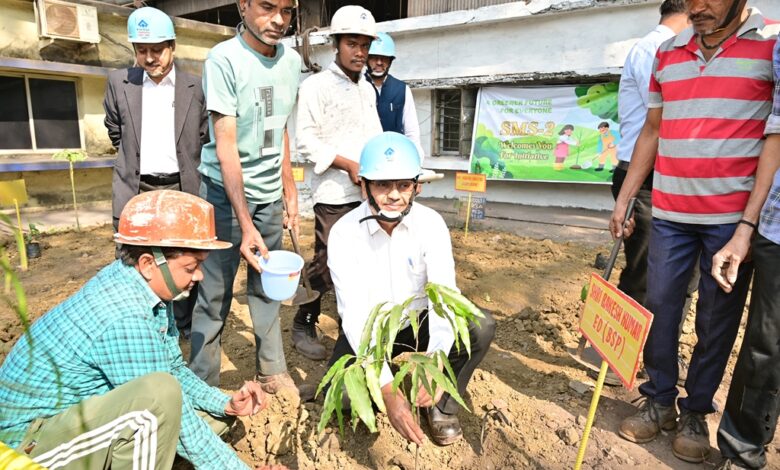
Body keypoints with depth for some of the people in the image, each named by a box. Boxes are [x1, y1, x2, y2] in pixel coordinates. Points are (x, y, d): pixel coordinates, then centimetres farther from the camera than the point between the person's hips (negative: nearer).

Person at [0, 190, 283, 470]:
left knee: (214, 415, 3)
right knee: (161, 394, -33)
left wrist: (226, 404, -9)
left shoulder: (145, 287, -5)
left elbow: (175, 371, 3)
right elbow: (170, 416, -26)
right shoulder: (124, 317, -32)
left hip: (89, 414, 8)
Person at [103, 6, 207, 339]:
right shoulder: (118, 82, 3)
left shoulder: (195, 87, 0)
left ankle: (186, 325, 28)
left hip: (182, 190, 0)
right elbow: (115, 132, 16)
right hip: (135, 192, 1)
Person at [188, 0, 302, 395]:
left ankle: (272, 370, 25)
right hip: (225, 191, -5)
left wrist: (289, 190, 12)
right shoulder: (223, 59, -13)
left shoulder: (292, 61, 4)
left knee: (266, 287, 11)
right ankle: (203, 385, 18)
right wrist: (245, 224, -25)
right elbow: (225, 147, -18)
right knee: (214, 295, 2)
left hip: (269, 194, 5)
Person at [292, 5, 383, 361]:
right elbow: (306, 141, -11)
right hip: (334, 195, -6)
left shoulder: (368, 89, 18)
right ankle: (303, 325, 17)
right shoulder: (316, 86, -2)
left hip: (369, 193, 6)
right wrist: (348, 164, -17)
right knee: (325, 265, -3)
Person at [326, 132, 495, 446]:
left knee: (481, 327, -24)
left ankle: (443, 403, 2)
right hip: (367, 331, -1)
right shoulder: (344, 233, -22)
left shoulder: (431, 224, -16)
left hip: (418, 325, 2)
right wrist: (387, 388, -38)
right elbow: (355, 315, -28)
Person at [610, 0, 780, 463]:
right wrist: (623, 199, 11)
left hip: (733, 216, -3)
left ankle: (696, 411, 25)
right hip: (669, 213, 4)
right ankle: (660, 400, 23)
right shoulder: (667, 53, 11)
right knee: (659, 307, 7)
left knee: (717, 318, 8)